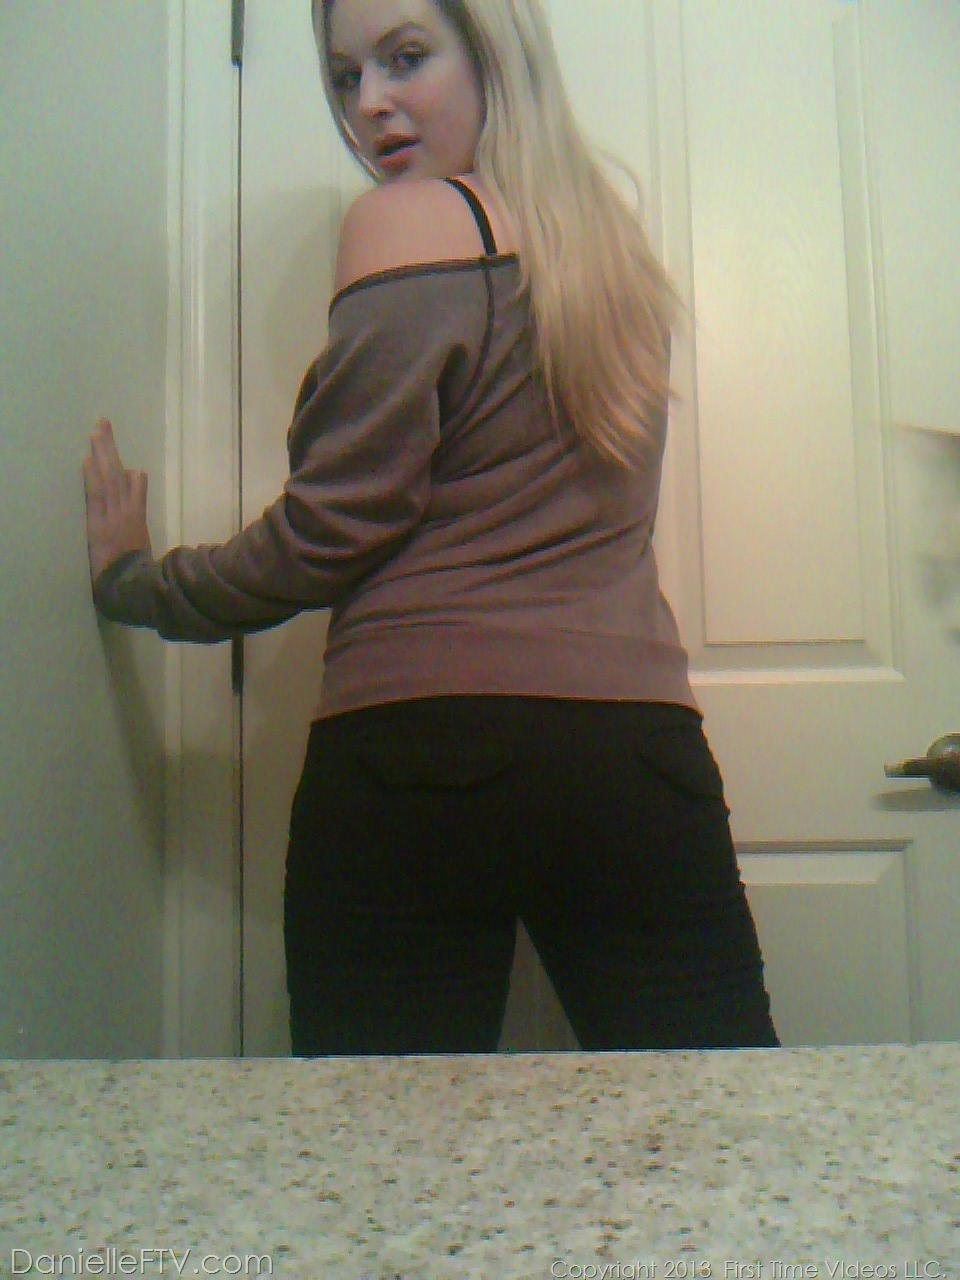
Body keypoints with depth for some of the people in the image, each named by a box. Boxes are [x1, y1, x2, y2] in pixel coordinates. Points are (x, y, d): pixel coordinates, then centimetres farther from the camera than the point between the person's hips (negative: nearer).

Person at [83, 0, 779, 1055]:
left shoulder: (407, 221, -3)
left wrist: (128, 579, 10)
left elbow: (325, 534, -5)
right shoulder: (613, 238, 16)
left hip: (425, 744, -6)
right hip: (642, 746, 6)